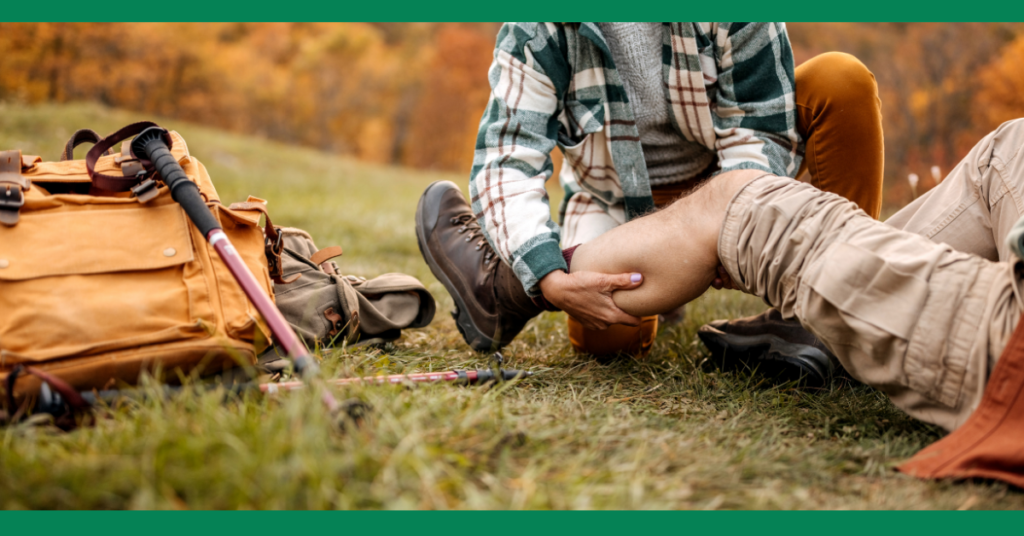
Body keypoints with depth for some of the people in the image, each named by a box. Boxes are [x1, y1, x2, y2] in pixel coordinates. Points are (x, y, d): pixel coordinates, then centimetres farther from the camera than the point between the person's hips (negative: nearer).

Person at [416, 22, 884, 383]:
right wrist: (552, 281, -44)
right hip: (617, 197, -1)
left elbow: (764, 128, -18)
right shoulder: (533, 31, -22)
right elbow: (505, 164, -28)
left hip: (723, 178, 2)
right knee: (606, 335, -29)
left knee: (842, 82, -24)